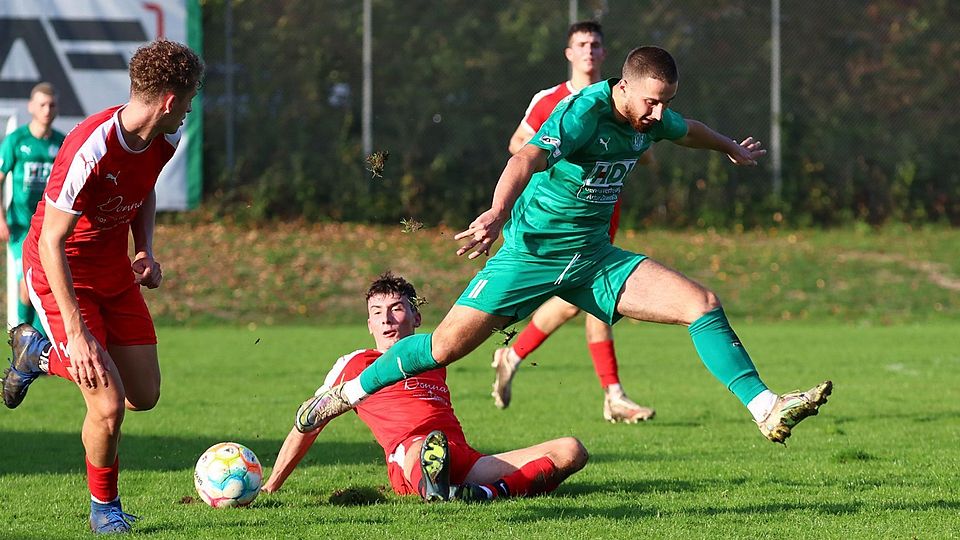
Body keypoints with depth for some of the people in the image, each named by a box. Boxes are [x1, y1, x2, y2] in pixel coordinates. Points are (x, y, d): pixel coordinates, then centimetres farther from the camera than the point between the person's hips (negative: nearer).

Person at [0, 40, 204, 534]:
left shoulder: (166, 139, -8)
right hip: (60, 273, -7)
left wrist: (145, 250, -2)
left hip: (114, 270, 8)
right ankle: (103, 508, 12)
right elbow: (51, 243, -29)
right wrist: (77, 332, -30)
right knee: (108, 406, -15)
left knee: (144, 396, 9)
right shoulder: (90, 150, -33)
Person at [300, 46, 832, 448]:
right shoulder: (584, 113, -24)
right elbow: (527, 158, -42)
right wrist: (499, 211, -61)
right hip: (533, 251, -6)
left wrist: (731, 148, 45)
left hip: (593, 259, 6)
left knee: (703, 303, -10)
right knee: (448, 344, -8)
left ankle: (767, 410, -11)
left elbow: (687, 130, 27)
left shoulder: (652, 117, 1)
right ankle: (351, 392, 14)